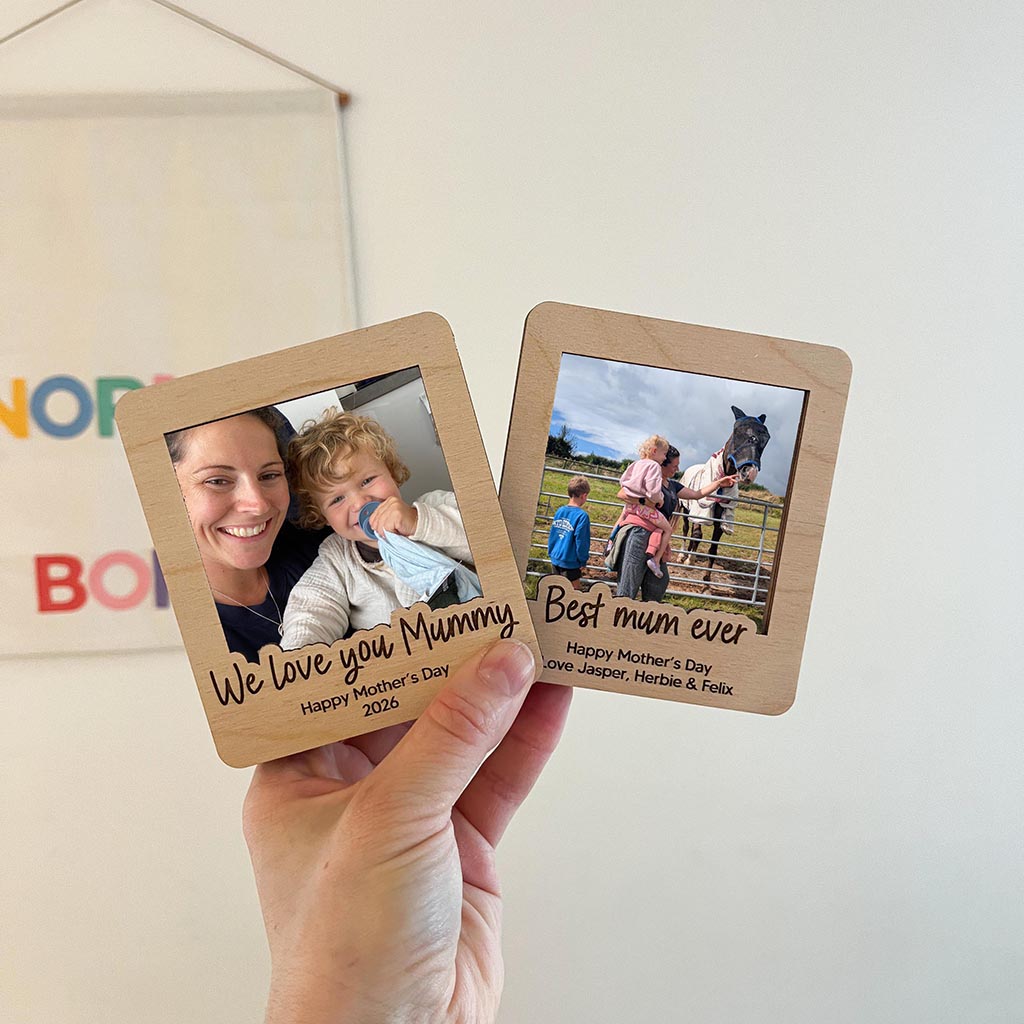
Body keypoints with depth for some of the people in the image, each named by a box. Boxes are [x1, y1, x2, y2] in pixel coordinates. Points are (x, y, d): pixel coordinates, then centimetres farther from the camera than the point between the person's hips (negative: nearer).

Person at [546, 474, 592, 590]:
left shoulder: (560, 511, 3)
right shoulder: (582, 516, -18)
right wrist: (583, 561, -5)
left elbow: (551, 535, 10)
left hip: (555, 560, 7)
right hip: (570, 563, -7)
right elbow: (581, 542, -17)